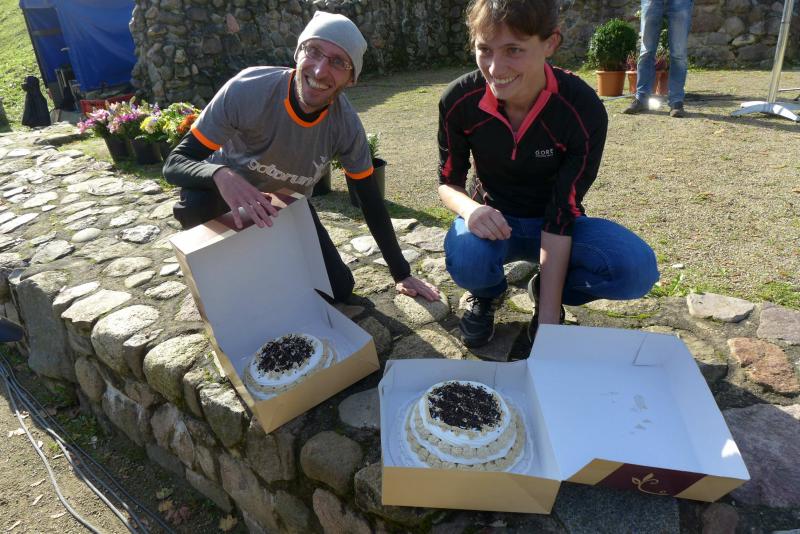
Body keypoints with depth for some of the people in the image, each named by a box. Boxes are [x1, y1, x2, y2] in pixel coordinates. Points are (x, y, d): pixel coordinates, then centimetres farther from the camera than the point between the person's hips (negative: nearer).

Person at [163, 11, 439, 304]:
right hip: (230, 189, -2)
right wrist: (220, 175, -52)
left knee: (339, 288, -6)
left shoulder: (346, 125, -23)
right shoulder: (247, 90, -32)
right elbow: (175, 163, -28)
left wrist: (402, 275, -10)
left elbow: (370, 201, -12)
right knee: (194, 205, -37)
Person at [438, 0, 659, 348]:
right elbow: (448, 182, -6)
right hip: (494, 220, 1)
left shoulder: (584, 111, -24)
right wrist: (470, 208, -34)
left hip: (555, 223, 0)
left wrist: (548, 320, -25)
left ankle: (546, 293, 5)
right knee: (464, 259, -36)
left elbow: (561, 216, -24)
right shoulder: (458, 101, -19)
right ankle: (487, 293, 4)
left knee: (636, 269, -28)